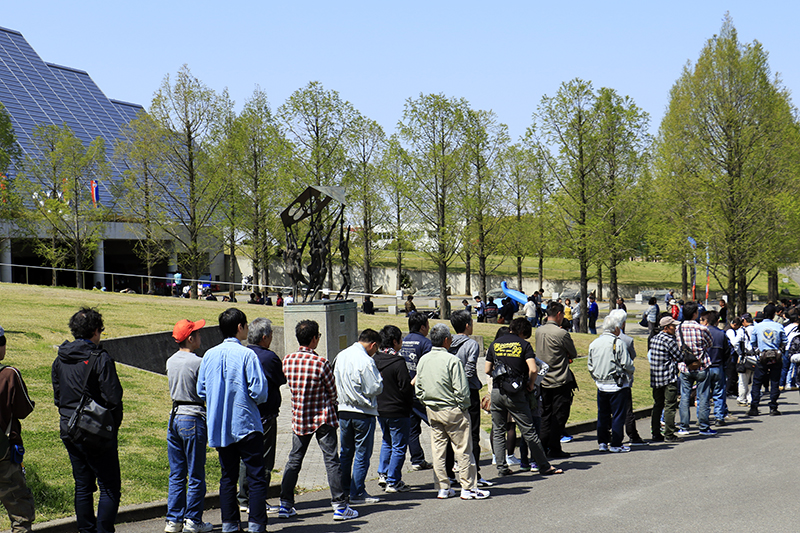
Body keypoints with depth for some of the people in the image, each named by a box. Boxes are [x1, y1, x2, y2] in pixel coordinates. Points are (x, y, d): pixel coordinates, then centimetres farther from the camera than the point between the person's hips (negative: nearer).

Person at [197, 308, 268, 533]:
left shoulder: (209, 355, 4)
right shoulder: (246, 355, -12)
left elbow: (201, 391, 8)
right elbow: (259, 391, -15)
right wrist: (255, 401, 6)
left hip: (219, 427, 5)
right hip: (246, 424, -5)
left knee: (227, 476, 13)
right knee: (256, 476, 0)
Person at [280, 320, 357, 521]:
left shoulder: (287, 361, -3)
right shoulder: (321, 363, -18)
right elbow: (332, 393, -6)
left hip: (299, 419, 5)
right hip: (322, 418, -5)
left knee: (294, 460, 14)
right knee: (331, 461, 0)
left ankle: (285, 505, 15)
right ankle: (340, 506, 0)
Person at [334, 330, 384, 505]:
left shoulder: (341, 356, 4)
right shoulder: (366, 361, -19)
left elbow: (335, 384, 12)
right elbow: (374, 389, -17)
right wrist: (379, 377, 0)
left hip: (343, 410, 7)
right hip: (363, 412, -7)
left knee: (346, 453, 16)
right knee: (362, 454, 2)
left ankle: (344, 490, 20)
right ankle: (357, 493, 4)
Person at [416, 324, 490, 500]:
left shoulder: (423, 360, 4)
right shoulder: (452, 360, -16)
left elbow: (418, 389, 9)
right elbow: (461, 390, -18)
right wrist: (464, 407, -3)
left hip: (432, 411, 6)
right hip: (452, 410, -6)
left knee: (438, 449, 11)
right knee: (463, 449, 2)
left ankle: (442, 488, 15)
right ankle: (468, 487, 5)